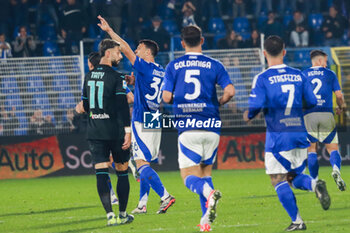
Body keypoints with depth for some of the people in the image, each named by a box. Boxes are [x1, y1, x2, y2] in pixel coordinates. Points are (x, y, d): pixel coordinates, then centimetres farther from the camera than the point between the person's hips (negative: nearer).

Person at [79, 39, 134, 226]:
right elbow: (122, 106, -16)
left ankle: (110, 215, -14)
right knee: (122, 172, 10)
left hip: (94, 132, 4)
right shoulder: (116, 77, -9)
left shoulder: (89, 76, 9)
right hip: (115, 131, -4)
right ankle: (122, 214, 15)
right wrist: (127, 130, -16)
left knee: (101, 174, -3)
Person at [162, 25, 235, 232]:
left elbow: (166, 97, -3)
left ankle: (209, 193, -33)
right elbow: (230, 91, -7)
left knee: (189, 176, 0)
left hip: (187, 127, -2)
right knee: (206, 171, 16)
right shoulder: (214, 65, 4)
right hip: (211, 126, 2)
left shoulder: (173, 66, 4)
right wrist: (219, 103, 13)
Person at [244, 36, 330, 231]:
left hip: (278, 136, -4)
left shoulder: (262, 79, -8)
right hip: (300, 134, 4)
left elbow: (256, 105, -15)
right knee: (294, 176, 18)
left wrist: (248, 116, 7)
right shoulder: (299, 75, 5)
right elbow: (312, 102, 6)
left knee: (279, 180, 5)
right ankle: (315, 184, -14)